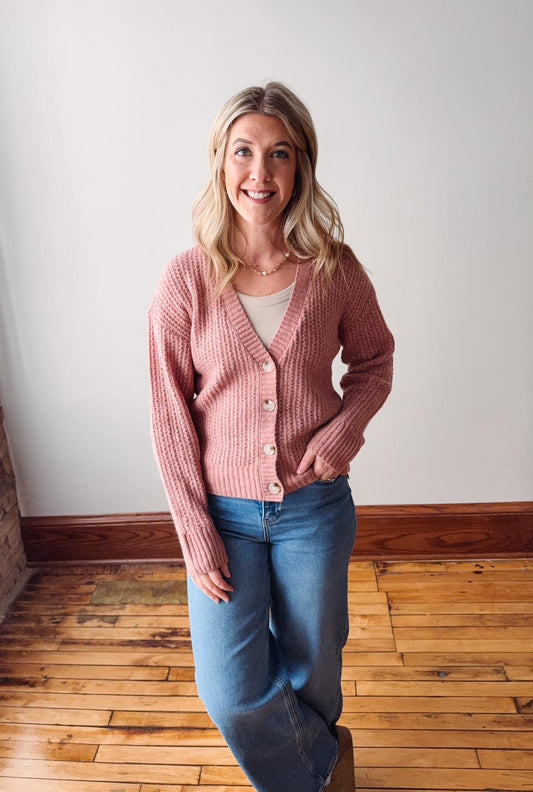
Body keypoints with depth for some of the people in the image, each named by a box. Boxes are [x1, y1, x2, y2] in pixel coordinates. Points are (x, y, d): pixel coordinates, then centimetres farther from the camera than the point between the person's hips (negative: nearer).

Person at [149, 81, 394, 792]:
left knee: (310, 666, 20)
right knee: (231, 692, 5)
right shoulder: (186, 280, -10)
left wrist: (346, 427, -12)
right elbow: (171, 417, -7)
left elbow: (373, 360, 8)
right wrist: (196, 534, -8)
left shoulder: (335, 270, -8)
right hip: (224, 508, 0)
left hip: (315, 505, 1)